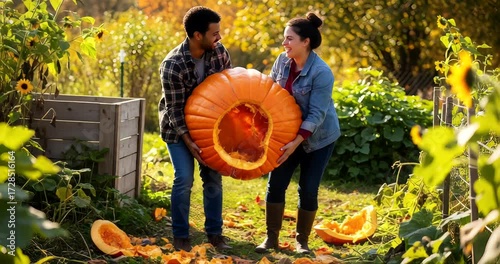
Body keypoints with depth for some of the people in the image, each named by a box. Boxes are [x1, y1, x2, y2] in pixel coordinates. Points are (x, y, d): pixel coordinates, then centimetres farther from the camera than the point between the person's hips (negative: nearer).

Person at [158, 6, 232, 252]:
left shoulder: (219, 52, -13)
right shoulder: (172, 65, -28)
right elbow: (175, 109, -23)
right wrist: (189, 142, -26)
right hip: (177, 126, -5)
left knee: (213, 177, 3)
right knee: (184, 178, -11)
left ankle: (214, 232, 15)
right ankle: (180, 236, 3)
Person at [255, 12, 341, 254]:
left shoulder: (321, 73, -26)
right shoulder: (283, 61, -8)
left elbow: (316, 114, -25)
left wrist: (296, 142, -29)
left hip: (318, 137, -5)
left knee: (308, 189, 0)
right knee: (276, 184, 1)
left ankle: (302, 241, 17)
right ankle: (272, 237, 13)